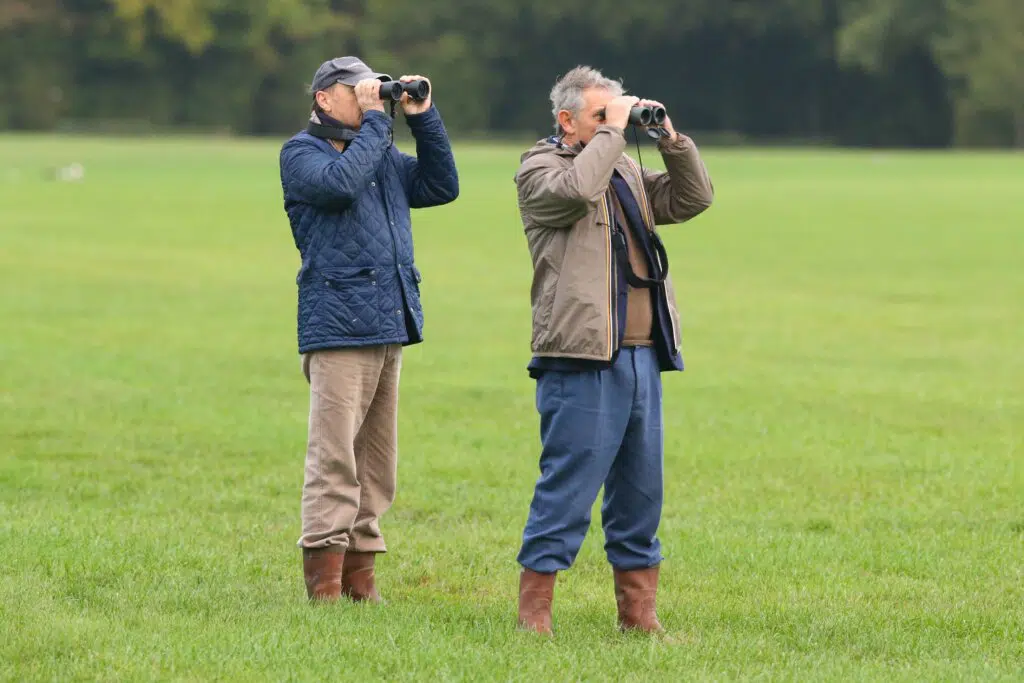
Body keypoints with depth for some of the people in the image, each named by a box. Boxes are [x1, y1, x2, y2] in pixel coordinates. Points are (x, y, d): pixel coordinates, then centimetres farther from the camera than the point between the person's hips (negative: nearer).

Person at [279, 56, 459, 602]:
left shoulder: (384, 155, 21)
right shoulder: (301, 153, -1)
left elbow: (441, 187, 15)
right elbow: (341, 183, -20)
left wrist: (423, 120, 8)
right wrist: (375, 121, -12)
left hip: (389, 326, 8)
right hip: (337, 327, -8)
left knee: (377, 462, 8)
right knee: (335, 456, -11)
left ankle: (360, 571, 13)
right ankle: (324, 576, -9)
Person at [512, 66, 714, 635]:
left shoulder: (625, 172, 22)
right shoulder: (540, 169, 0)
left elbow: (692, 198, 17)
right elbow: (578, 189, -21)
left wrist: (670, 139, 7)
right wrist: (612, 131, -12)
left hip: (642, 356, 8)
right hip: (582, 359, -8)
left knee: (641, 490, 10)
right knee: (568, 486, -9)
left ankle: (638, 612, 17)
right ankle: (533, 613, -4)